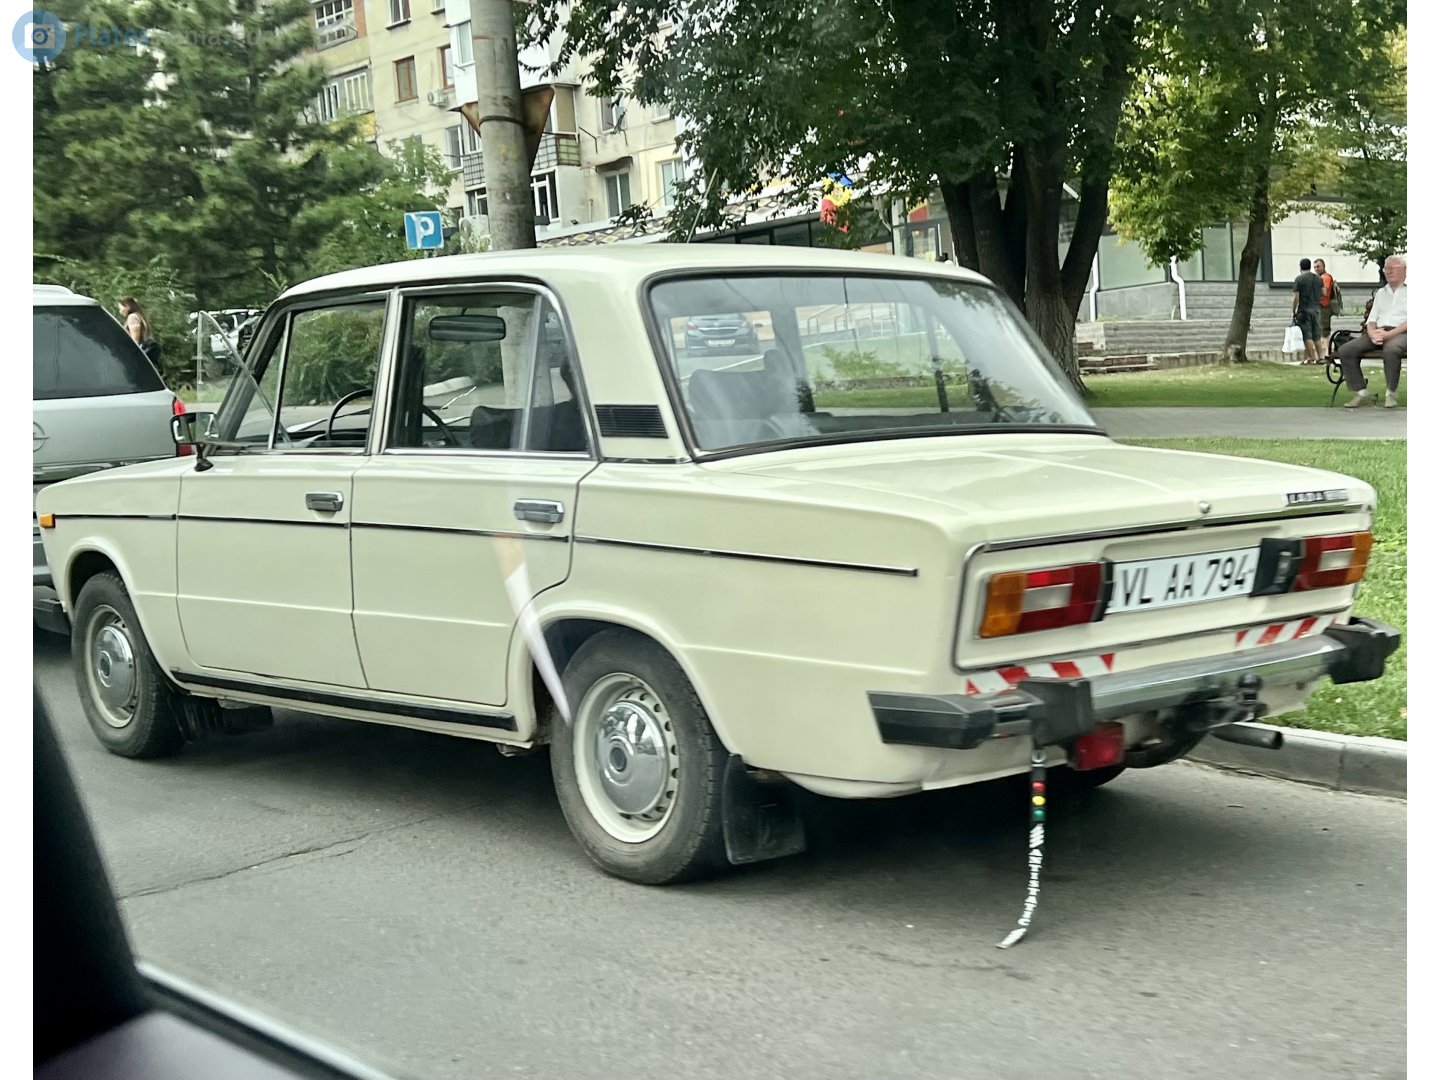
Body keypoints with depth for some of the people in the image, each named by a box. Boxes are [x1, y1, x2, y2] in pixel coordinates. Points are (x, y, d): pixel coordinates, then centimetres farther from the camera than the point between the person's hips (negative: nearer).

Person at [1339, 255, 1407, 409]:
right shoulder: (1381, 293, 27)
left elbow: (1409, 322, -5)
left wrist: (1389, 334, -17)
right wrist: (1372, 333, -4)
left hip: (1400, 333, -6)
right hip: (1378, 333, 6)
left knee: (1390, 349, -42)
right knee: (1346, 350, -18)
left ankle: (1390, 393, -24)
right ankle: (1361, 393, -17)